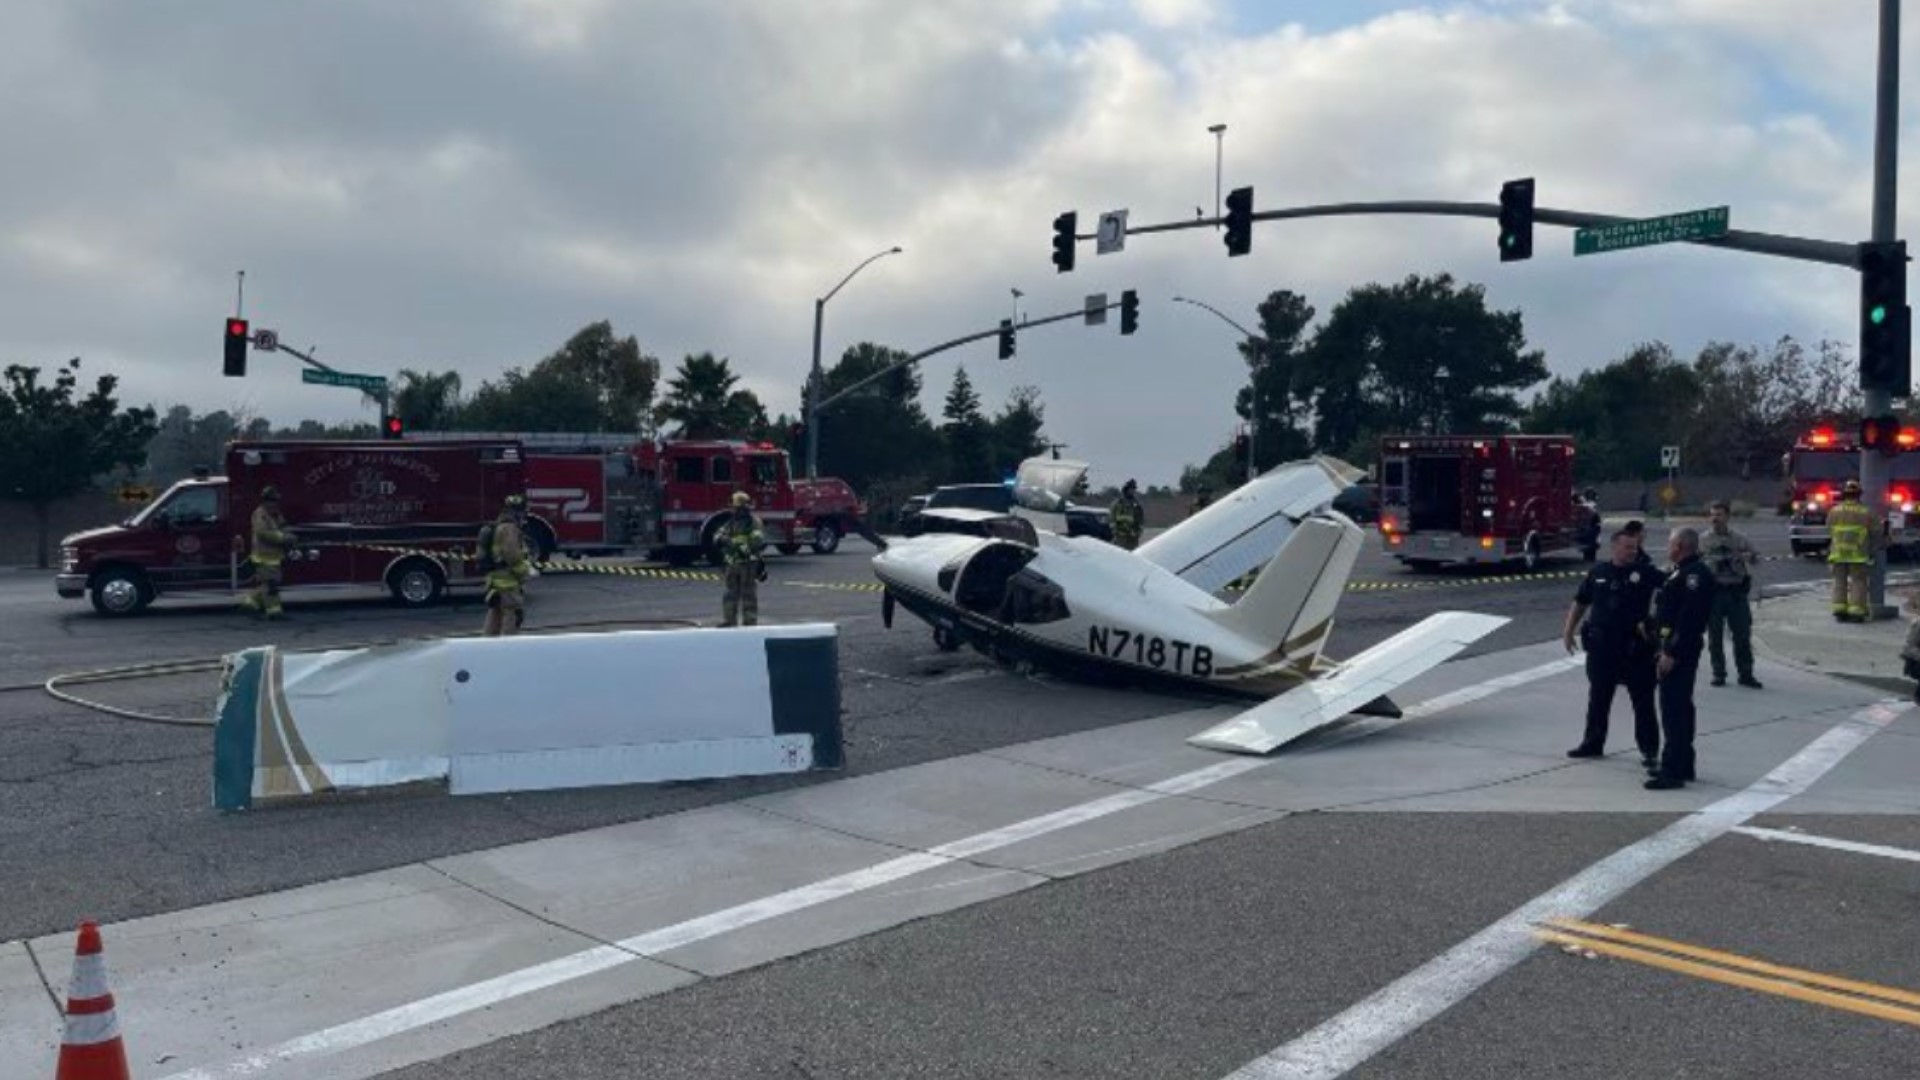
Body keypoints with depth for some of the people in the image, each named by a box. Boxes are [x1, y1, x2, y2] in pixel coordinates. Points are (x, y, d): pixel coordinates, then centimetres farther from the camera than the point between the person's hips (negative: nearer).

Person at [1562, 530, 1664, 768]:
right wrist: (1569, 632, 8)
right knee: (1598, 698, 14)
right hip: (1601, 646, 3)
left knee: (1643, 700, 2)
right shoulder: (1598, 573, 6)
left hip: (1636, 647, -3)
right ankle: (1593, 743, 26)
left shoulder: (1645, 573, -3)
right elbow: (1580, 603, 13)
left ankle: (1649, 749, 10)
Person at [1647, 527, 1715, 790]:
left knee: (1673, 710, -10)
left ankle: (1673, 771, -9)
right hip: (1676, 648, 11)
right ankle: (1682, 765, 27)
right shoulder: (1684, 572, 16)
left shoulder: (1694, 574, -17)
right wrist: (1666, 649, 20)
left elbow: (1689, 617, -24)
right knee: (1680, 708, 17)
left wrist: (1672, 653, -25)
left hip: (1680, 650, -11)